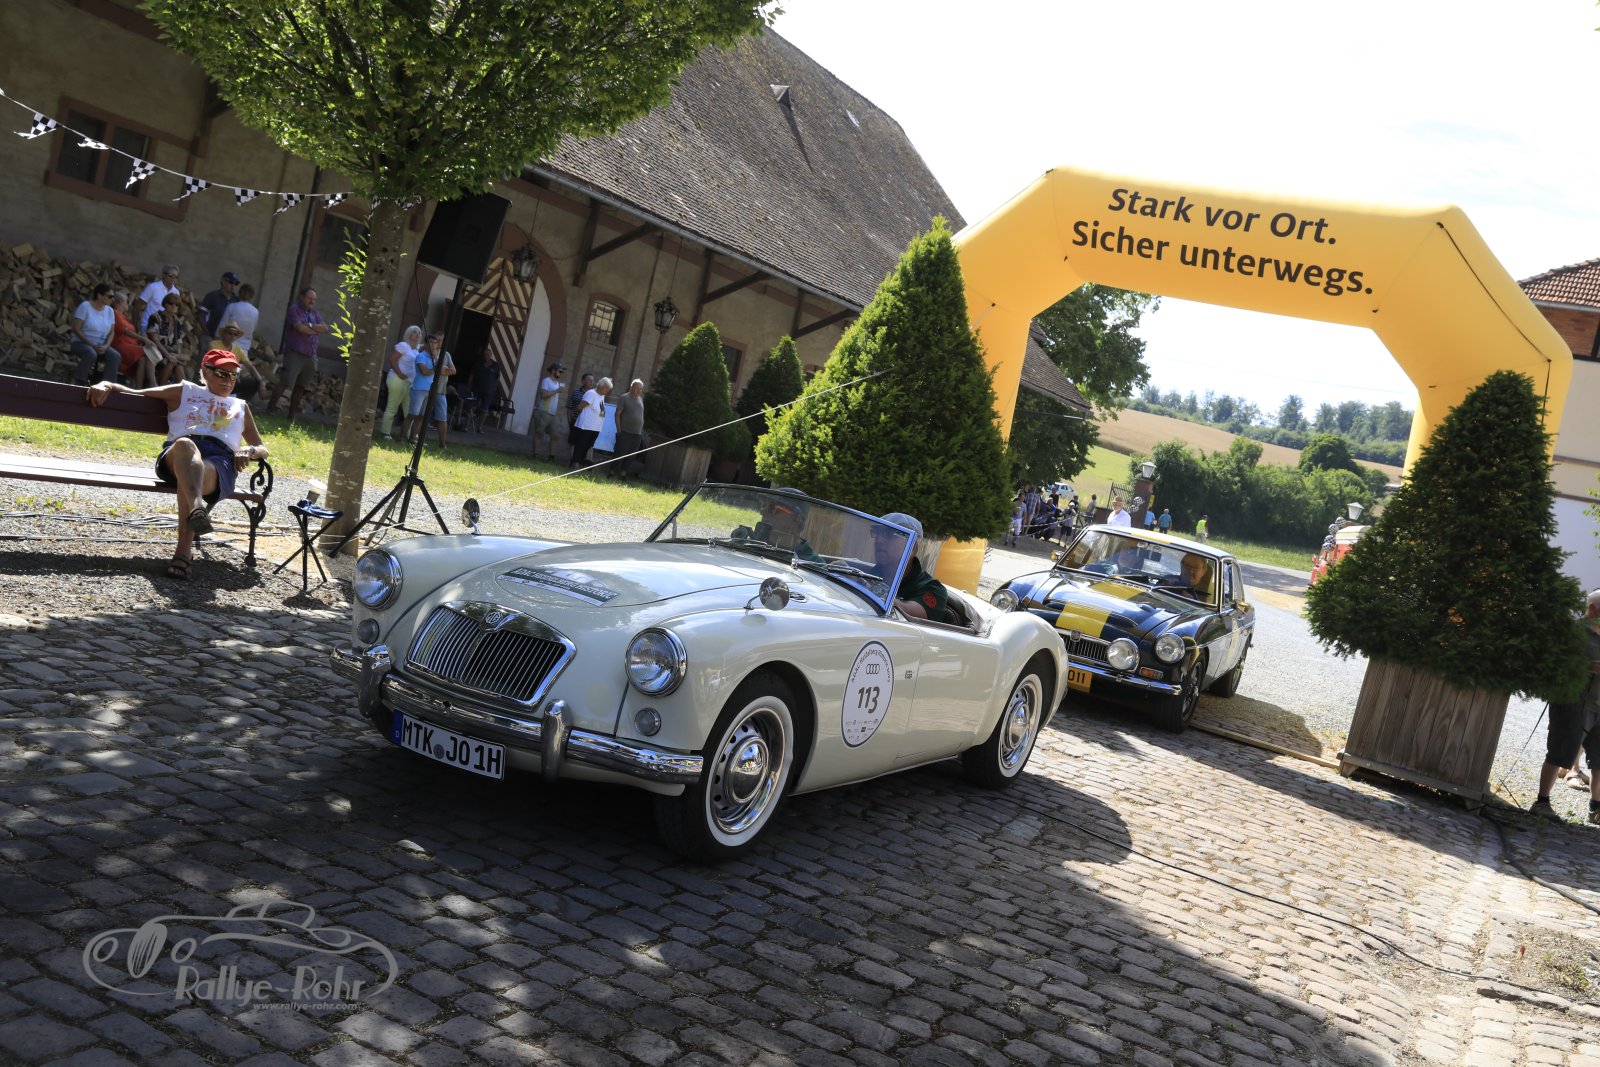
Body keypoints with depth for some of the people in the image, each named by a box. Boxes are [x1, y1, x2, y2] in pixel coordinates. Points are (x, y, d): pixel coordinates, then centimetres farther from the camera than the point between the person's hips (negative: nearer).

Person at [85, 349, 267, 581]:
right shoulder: (184, 391, 33)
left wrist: (249, 451, 9)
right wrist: (106, 385, 9)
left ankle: (184, 551, -52)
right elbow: (134, 393, 30)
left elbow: (262, 448, 34)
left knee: (189, 477, -38)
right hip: (177, 456, -1)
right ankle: (197, 509, -70)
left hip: (220, 460, 1)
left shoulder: (240, 407, 36)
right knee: (185, 444, -41)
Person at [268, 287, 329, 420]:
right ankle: (271, 408, 1)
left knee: (300, 386, 10)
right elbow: (300, 328, -15)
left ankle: (293, 413, 17)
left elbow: (325, 328, 6)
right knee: (285, 382, -10)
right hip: (295, 353, -6)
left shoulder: (314, 313, 18)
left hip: (310, 355, 6)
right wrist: (316, 330, -2)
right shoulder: (294, 309, -2)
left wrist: (310, 326, -9)